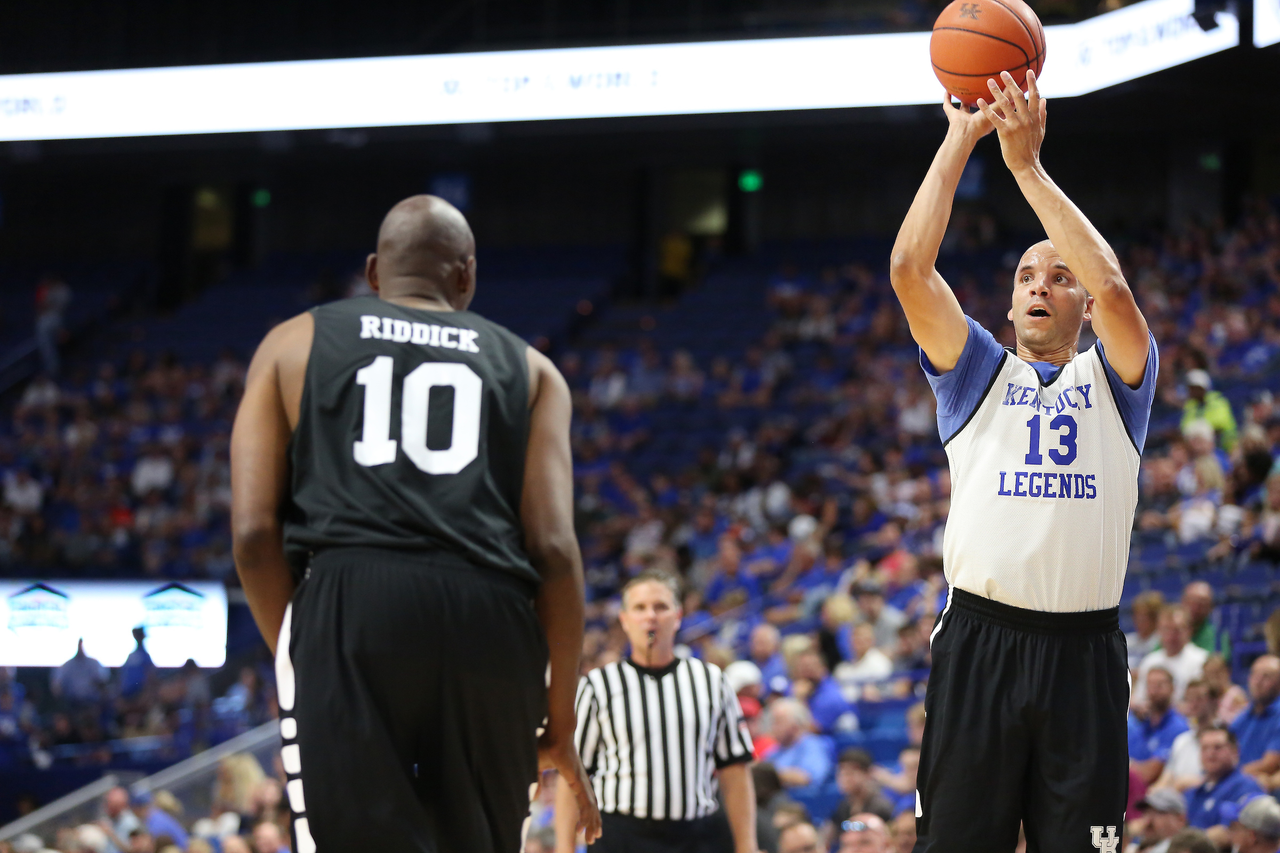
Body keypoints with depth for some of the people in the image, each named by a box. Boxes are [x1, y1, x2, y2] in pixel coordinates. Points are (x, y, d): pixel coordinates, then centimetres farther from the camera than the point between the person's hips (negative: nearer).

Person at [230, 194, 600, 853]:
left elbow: (253, 532, 8)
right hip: (491, 621, 2)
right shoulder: (528, 370, 21)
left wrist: (294, 654, 19)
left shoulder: (295, 343, 20)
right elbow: (554, 550, 8)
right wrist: (561, 723, 13)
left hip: (345, 607, -2)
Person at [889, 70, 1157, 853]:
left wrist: (1027, 163, -8)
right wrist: (960, 141, 0)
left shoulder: (1114, 379, 11)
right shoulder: (979, 372, 14)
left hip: (1084, 653, -1)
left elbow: (1113, 287, -9)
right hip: (978, 641, 1)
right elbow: (909, 269, 0)